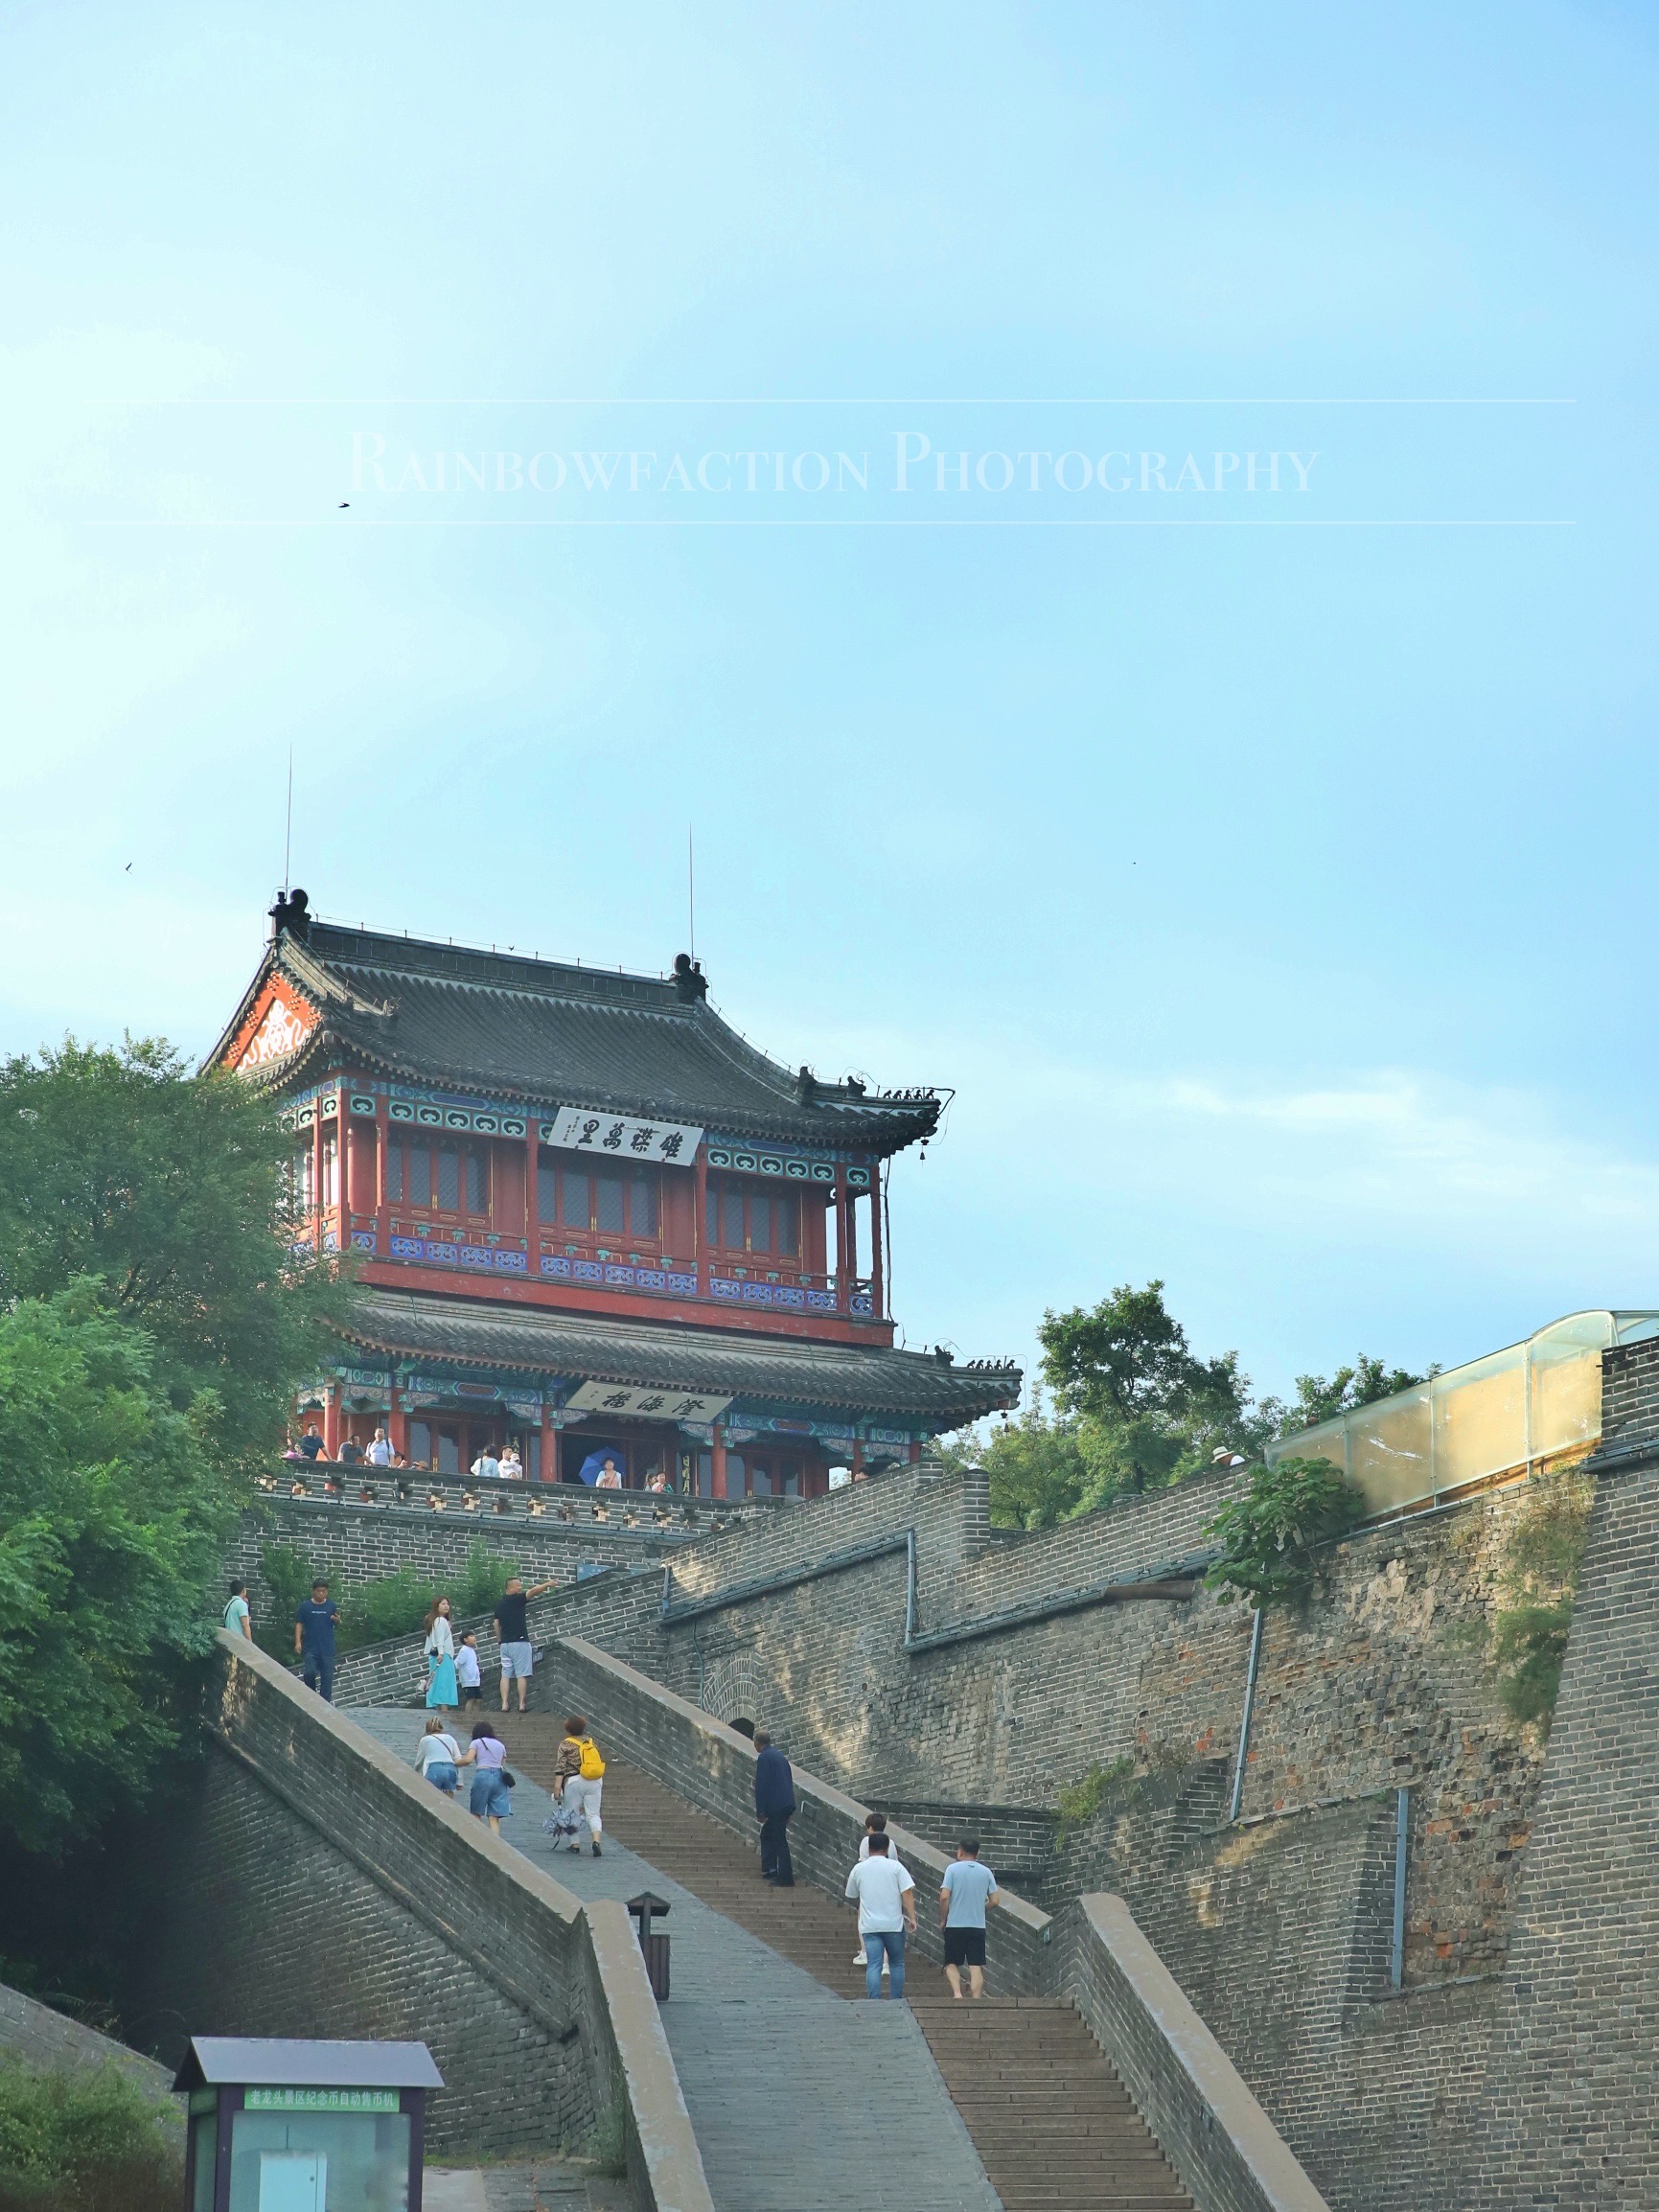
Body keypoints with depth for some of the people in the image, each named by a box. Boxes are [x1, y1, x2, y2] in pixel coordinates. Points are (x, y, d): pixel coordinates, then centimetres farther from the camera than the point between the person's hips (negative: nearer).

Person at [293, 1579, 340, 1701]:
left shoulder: (331, 1606, 4)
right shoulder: (305, 1606, 1)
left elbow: (337, 1626, 9)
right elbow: (299, 1624, 3)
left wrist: (337, 1620, -15)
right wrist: (298, 1642, -6)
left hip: (327, 1649, 1)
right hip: (310, 1648, -1)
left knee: (327, 1677, 1)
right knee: (309, 1672, -15)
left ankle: (325, 1703, 10)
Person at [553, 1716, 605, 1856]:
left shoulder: (566, 1745, 0)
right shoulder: (592, 1742, 14)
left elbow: (560, 1767, -7)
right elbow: (600, 1761, 20)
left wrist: (557, 1786, -9)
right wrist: (602, 1782, 30)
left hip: (574, 1781, -4)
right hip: (595, 1781, 4)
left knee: (573, 1813, 10)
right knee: (593, 1814, 4)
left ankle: (575, 1844, 11)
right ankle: (596, 1840, -17)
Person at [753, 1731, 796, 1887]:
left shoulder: (763, 1758, -12)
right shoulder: (779, 1754, 15)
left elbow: (761, 1785, -16)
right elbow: (789, 1780, 19)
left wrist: (760, 1811, -12)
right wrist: (791, 1809, 23)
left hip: (775, 1807, -9)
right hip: (786, 1805, 9)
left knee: (779, 1841, -4)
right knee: (766, 1835, 21)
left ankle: (786, 1879, -2)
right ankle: (769, 1870, 23)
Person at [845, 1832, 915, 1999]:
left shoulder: (859, 1869, 5)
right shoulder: (895, 1867, -2)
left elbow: (851, 1894, 18)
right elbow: (907, 1893, -10)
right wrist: (912, 1918, -9)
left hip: (869, 1925, 1)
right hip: (894, 1924, -1)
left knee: (873, 1966, -2)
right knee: (897, 1964, 13)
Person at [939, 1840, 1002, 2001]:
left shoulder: (953, 1869, -5)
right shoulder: (986, 1872, 4)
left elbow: (944, 1897, -12)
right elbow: (995, 1900, 2)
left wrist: (943, 1919, 1)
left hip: (955, 1926, -2)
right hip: (978, 1926, 2)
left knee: (952, 1964, 9)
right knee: (976, 1966, 3)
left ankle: (957, 1992, -11)